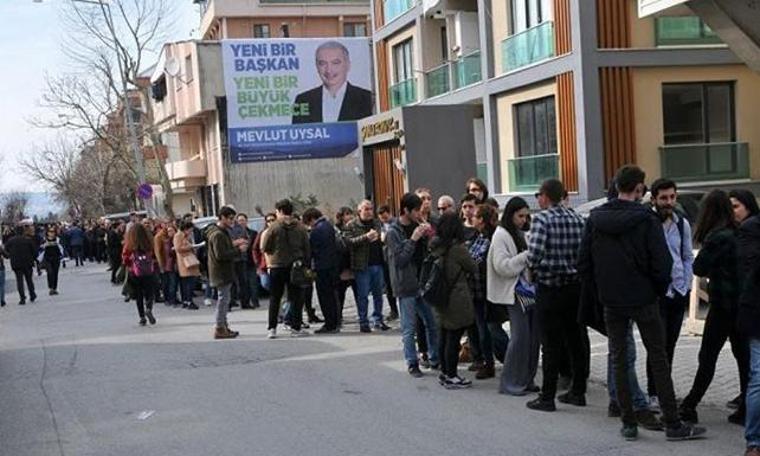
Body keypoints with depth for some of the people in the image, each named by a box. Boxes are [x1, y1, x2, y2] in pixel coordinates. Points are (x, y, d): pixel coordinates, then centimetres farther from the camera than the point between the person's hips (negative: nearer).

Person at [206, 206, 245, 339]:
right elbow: (220, 255, -24)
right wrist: (238, 251, -19)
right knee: (223, 299, -6)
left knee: (224, 299, 15)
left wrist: (233, 244, 9)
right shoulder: (218, 234, -18)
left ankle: (223, 327, 22)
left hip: (224, 272, 11)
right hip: (221, 272, -11)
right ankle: (220, 329, -2)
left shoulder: (223, 232, 16)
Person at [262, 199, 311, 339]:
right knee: (296, 298, 7)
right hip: (296, 266, 1)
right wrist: (305, 263, 8)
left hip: (277, 266, -1)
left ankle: (272, 328, 7)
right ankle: (295, 328, 5)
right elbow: (307, 248, -1)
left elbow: (264, 248, -3)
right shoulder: (300, 227, -2)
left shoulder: (274, 227, -8)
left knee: (275, 298, 10)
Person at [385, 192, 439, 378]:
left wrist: (428, 237, -5)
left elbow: (428, 253, 14)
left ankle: (435, 359, 22)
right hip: (406, 286, -6)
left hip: (422, 283, 6)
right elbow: (399, 259, -17)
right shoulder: (394, 232, -10)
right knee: (409, 328, 1)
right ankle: (412, 363, 11)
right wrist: (413, 239, -21)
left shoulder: (417, 226, 9)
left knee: (433, 323, 10)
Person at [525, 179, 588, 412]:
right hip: (576, 285, 5)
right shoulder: (577, 218, 4)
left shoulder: (542, 219, -13)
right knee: (577, 340, 13)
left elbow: (534, 256, -22)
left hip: (550, 288, -5)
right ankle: (578, 391, 22)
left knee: (552, 344, 0)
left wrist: (533, 266, -1)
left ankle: (547, 397, 6)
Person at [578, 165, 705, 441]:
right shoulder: (646, 219, -12)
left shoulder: (595, 219, 0)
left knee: (619, 361, 10)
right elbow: (662, 263, -15)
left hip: (611, 302, 3)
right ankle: (672, 425, 7)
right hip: (643, 300, -3)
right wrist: (660, 290, 2)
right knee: (658, 361, 4)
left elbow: (583, 264, 2)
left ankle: (629, 424, 12)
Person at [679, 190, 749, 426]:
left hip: (723, 304, -7)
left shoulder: (718, 237, -15)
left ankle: (689, 407, 5)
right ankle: (746, 410, 11)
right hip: (742, 302, 7)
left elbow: (699, 268, -11)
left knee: (707, 356, -1)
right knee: (743, 355, 9)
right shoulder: (739, 234, 7)